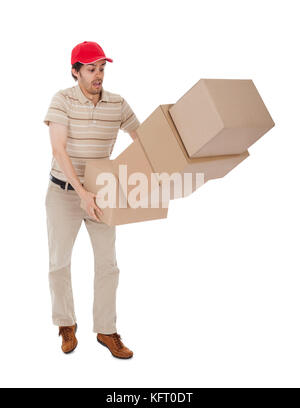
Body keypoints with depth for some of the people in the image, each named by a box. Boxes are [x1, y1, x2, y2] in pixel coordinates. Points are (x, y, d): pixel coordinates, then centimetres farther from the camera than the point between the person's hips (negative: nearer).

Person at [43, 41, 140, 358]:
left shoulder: (117, 104, -3)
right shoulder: (63, 100, -13)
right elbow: (58, 150, -21)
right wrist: (82, 193, -30)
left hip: (99, 192, 3)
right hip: (64, 192, -2)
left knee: (107, 263, 3)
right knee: (59, 262, 6)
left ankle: (105, 330, 18)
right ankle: (66, 324, 27)